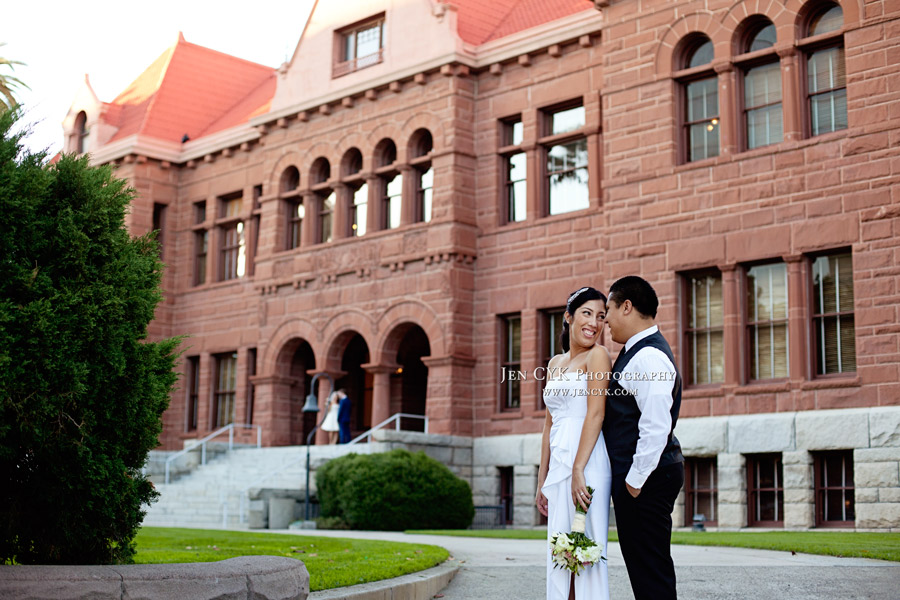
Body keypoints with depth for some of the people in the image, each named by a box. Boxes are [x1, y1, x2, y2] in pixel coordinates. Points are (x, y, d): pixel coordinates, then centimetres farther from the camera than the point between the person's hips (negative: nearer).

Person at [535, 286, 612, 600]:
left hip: (587, 463, -7)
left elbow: (595, 414, -12)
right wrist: (542, 480, 16)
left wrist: (578, 470, -19)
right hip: (558, 466, 7)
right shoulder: (555, 364, 19)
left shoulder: (597, 355, -2)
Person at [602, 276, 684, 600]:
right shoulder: (636, 352, 16)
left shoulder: (648, 357, -17)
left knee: (651, 573, -6)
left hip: (645, 478, -11)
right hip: (636, 475, 11)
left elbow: (656, 427, -24)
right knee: (645, 568, 14)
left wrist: (635, 480, -18)